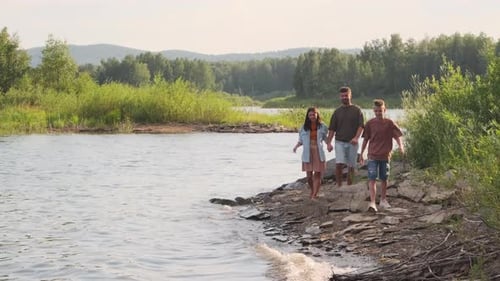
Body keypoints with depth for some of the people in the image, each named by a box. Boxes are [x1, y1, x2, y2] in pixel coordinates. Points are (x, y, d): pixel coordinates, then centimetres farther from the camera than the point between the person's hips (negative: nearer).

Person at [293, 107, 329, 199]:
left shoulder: (322, 126, 4)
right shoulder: (304, 127, 3)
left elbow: (326, 138, 13)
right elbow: (301, 140, 8)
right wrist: (296, 146, -10)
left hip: (319, 153, -1)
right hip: (307, 154, 1)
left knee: (317, 174, -4)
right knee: (309, 175, 2)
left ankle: (315, 195, -3)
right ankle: (312, 191, 26)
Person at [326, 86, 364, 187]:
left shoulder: (357, 110, 4)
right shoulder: (337, 111, 8)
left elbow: (361, 126, -4)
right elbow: (332, 128, 8)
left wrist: (356, 137, -20)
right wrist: (328, 142, -1)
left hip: (352, 142, 0)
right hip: (339, 141, 0)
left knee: (351, 166, 4)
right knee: (339, 164, -14)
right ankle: (339, 185, -4)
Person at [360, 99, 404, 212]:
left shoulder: (389, 123, -3)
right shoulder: (370, 123, -1)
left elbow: (398, 136, -2)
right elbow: (365, 139, 6)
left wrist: (400, 146, -22)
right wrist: (361, 154, 7)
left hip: (385, 156, 1)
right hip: (372, 156, 0)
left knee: (384, 179, 12)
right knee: (372, 179, -10)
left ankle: (383, 200, 29)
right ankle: (372, 203, -13)